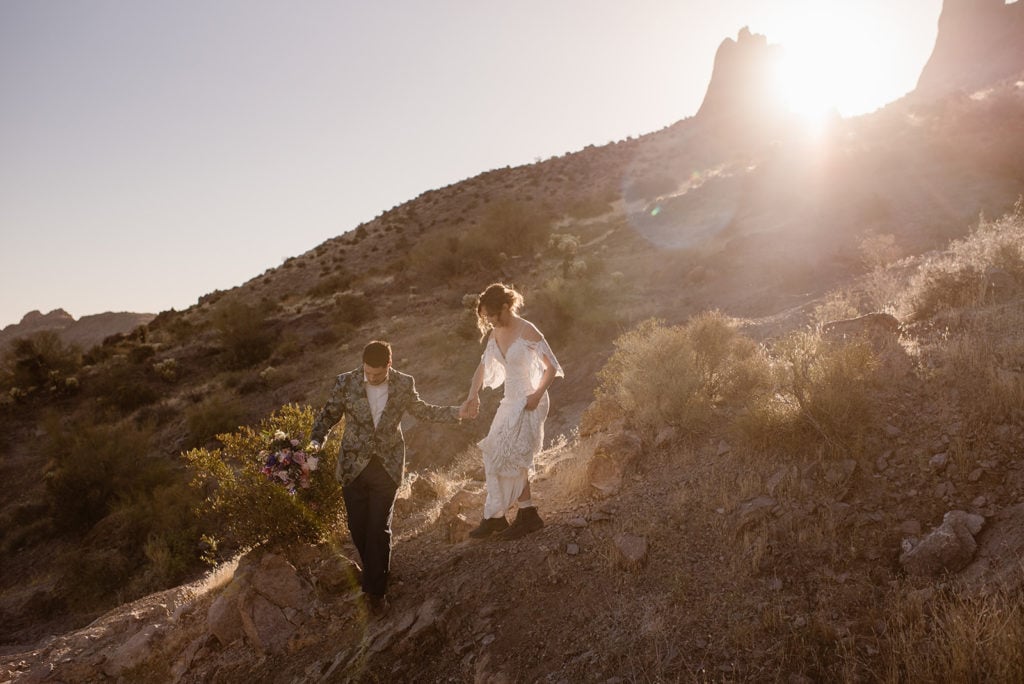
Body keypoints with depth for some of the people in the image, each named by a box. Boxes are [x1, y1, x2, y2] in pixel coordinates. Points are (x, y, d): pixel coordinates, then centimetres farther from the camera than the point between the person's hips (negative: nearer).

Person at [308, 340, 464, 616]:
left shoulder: (404, 384, -5)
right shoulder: (346, 383, -7)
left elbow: (422, 410, 11)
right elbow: (328, 415, 3)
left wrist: (457, 412, 2)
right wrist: (315, 440, -15)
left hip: (386, 468, -1)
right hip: (353, 467, 1)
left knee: (379, 529, 0)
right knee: (358, 528, 9)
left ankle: (376, 590, 14)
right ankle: (376, 571, 36)